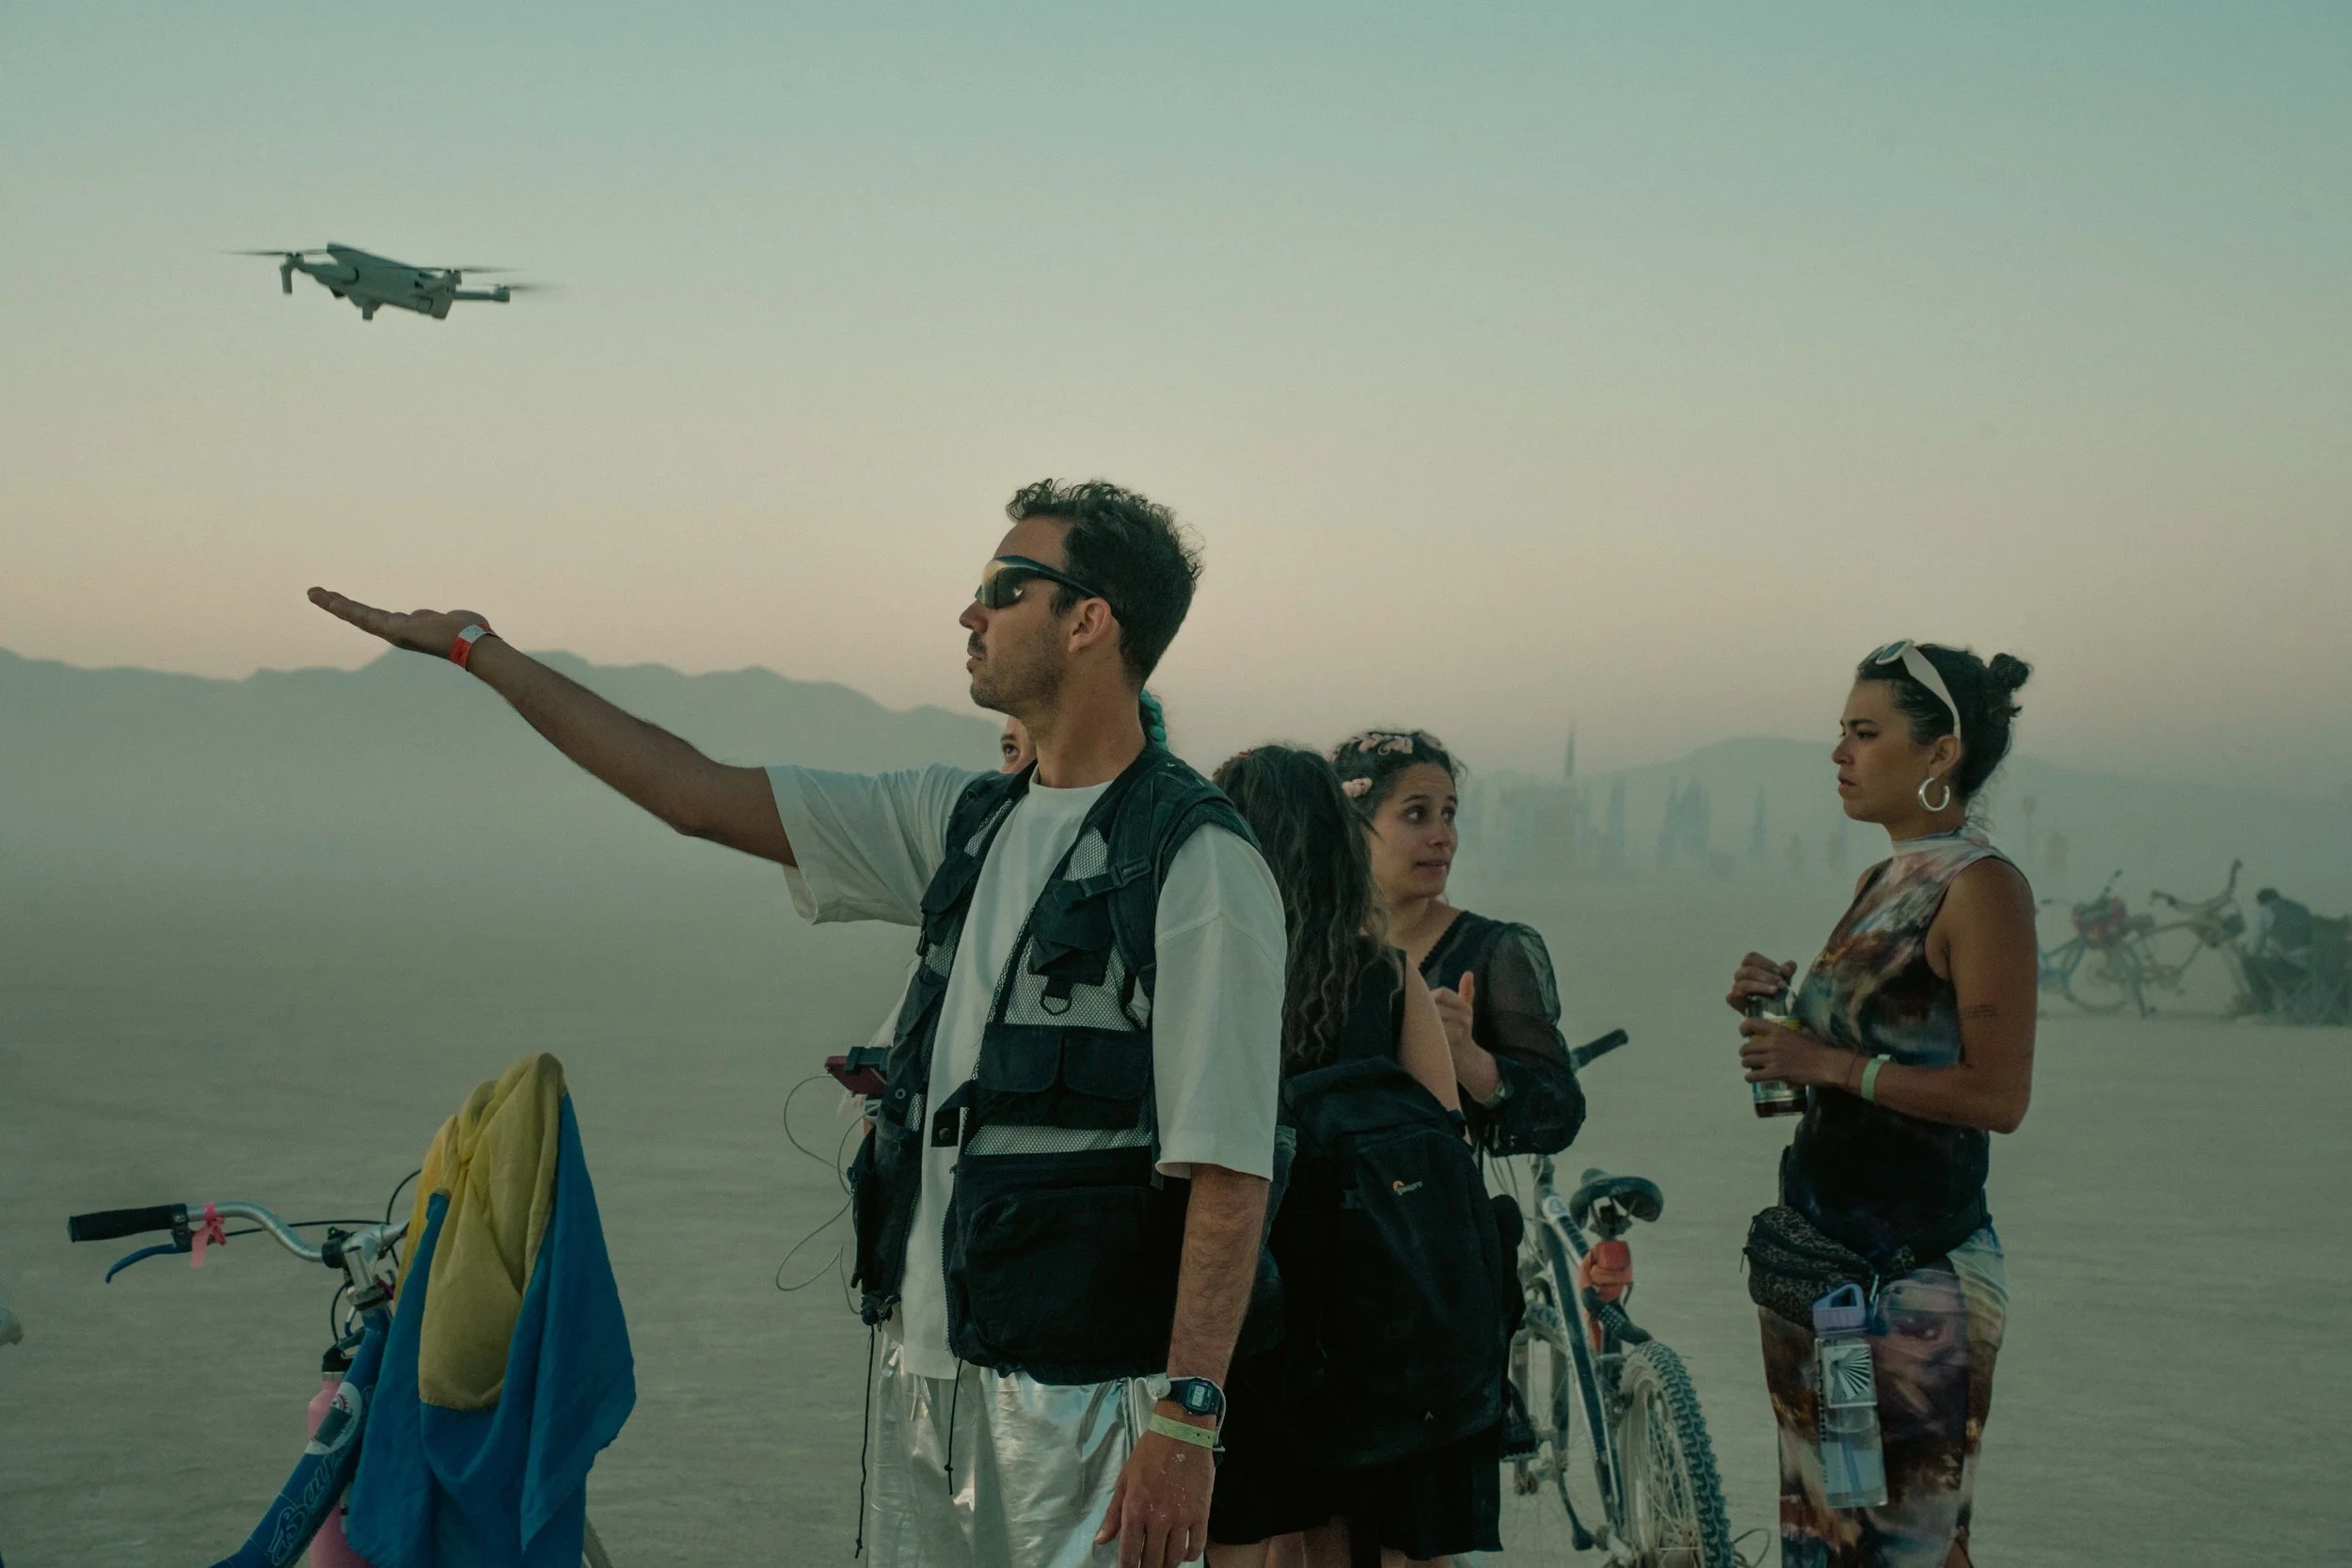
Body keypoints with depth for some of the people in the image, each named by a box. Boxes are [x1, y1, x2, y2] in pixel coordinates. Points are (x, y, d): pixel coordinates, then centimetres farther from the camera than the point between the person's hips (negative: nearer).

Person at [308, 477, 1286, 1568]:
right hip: (927, 1367, 7)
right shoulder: (968, 823, 11)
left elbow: (1228, 1168, -15)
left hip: (1089, 1397, -7)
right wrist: (478, 650, 17)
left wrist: (1189, 1420, -21)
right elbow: (700, 795, 15)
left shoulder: (1200, 864, -11)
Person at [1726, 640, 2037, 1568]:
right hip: (1822, 1248, 9)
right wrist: (1785, 1012, 4)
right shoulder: (1879, 883, 15)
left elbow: (1998, 1095, -18)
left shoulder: (1981, 887, -11)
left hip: (1914, 1271, -9)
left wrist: (1829, 1063, -18)